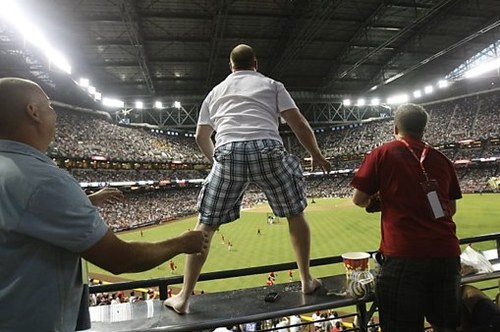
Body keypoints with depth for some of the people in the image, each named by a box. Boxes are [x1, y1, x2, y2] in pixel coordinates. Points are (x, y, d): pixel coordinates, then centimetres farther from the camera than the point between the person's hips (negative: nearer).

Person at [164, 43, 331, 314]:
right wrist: (317, 155, 26)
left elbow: (201, 136, 32)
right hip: (267, 150, -1)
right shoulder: (271, 85, 20)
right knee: (295, 213, 19)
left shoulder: (216, 91, 28)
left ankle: (183, 297, 14)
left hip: (228, 152, 2)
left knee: (205, 225, 10)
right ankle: (306, 280, 27)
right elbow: (299, 124, 12)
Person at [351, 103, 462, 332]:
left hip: (404, 255, -5)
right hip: (447, 253, 5)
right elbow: (451, 210, 16)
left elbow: (359, 199, -2)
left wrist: (377, 201, 19)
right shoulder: (441, 159, 11)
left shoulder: (382, 154, -2)